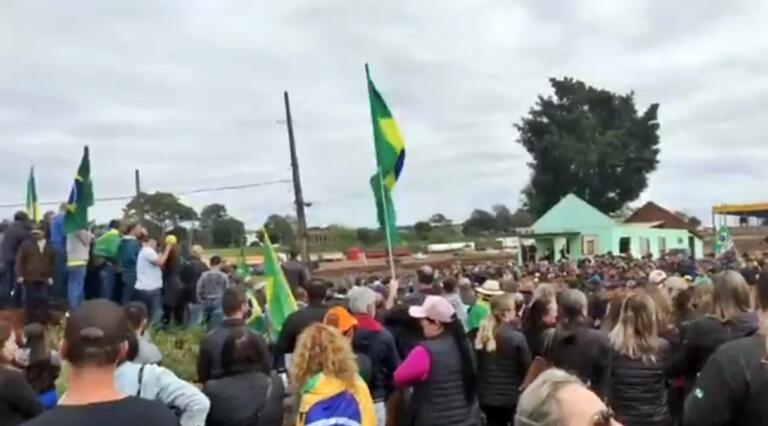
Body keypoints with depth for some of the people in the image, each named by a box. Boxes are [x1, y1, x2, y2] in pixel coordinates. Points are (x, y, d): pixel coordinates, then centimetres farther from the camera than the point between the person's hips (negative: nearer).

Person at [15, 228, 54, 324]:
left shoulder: (49, 247, 10)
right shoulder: (26, 244, 2)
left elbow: (52, 262, 14)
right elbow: (19, 260, 0)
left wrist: (50, 276, 8)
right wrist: (20, 275, -6)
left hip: (43, 279, 2)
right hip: (29, 278, -2)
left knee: (43, 301, 0)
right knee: (30, 301, 1)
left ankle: (43, 323, 9)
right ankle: (30, 323, 10)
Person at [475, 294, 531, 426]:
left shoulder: (481, 337, -1)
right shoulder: (517, 338, -15)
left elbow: (476, 367, 5)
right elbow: (527, 369, -10)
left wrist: (481, 389, 14)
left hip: (487, 397, 5)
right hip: (512, 397, -5)